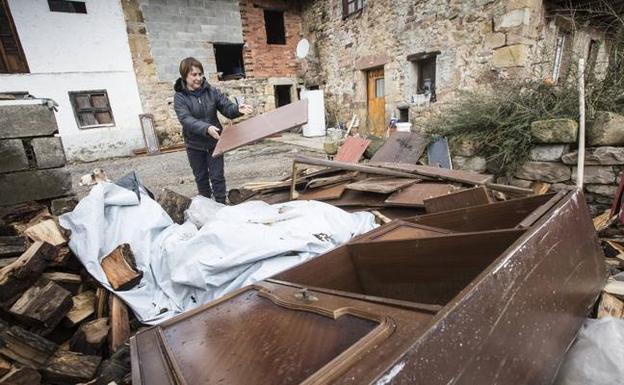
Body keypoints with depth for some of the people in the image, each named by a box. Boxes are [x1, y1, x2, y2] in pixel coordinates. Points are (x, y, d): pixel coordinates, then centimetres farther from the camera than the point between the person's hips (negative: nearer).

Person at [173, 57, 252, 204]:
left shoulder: (211, 91, -3)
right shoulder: (180, 97, -10)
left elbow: (227, 108, -4)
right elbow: (186, 120, -24)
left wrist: (237, 109, -28)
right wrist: (206, 128, -41)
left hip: (214, 142, 1)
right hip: (195, 145, 0)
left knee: (217, 176, 5)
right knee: (201, 178, 14)